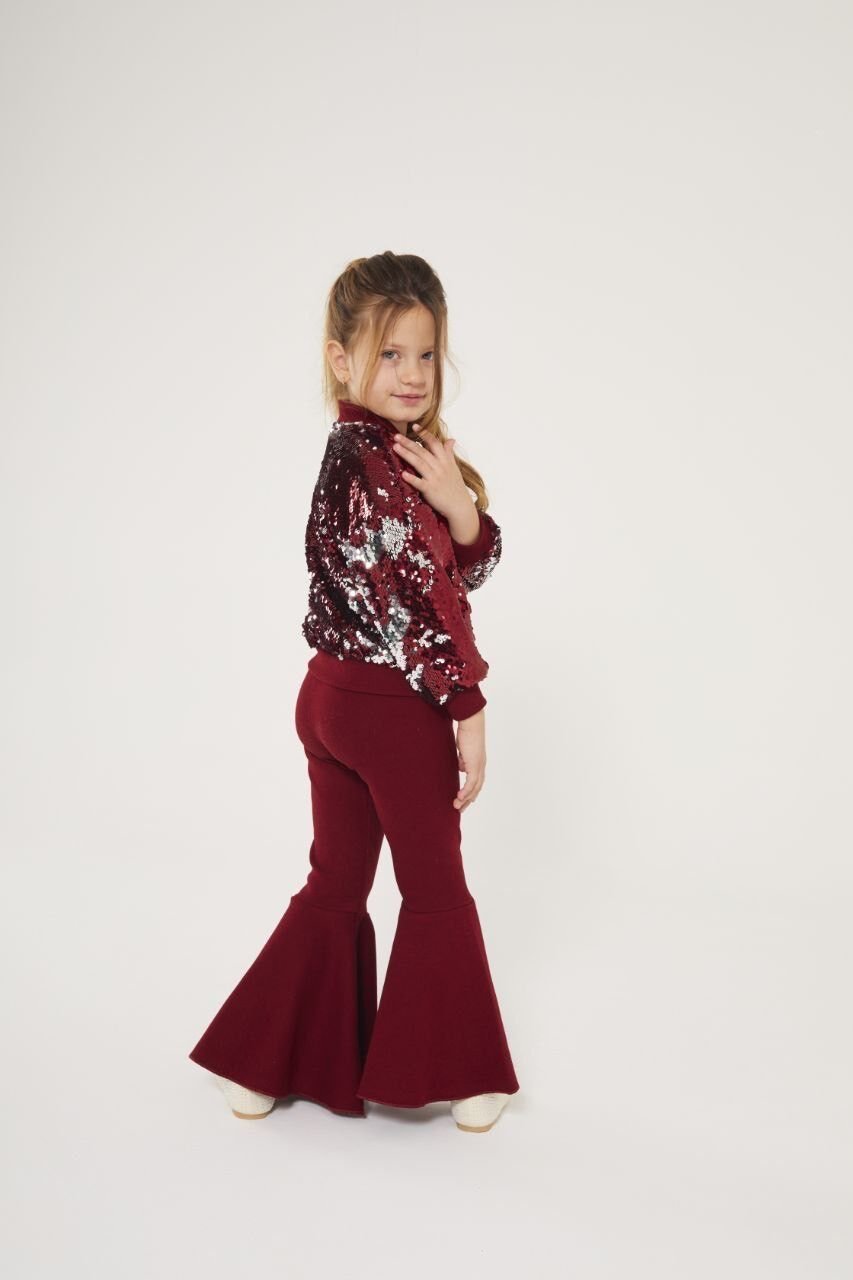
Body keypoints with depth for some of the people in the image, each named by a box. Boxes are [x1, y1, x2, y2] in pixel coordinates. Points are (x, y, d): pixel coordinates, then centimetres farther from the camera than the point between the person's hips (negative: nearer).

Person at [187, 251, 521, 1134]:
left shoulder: (353, 454, 9)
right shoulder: (385, 468, -21)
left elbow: (470, 569, 6)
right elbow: (424, 600, -20)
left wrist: (461, 509, -15)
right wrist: (467, 707, -12)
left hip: (332, 696, 9)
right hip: (396, 708, -9)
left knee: (334, 884, 18)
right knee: (436, 890, 9)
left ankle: (262, 1061, 27)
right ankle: (454, 1077, 25)